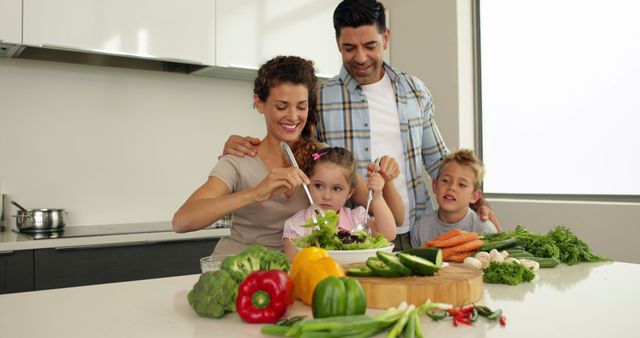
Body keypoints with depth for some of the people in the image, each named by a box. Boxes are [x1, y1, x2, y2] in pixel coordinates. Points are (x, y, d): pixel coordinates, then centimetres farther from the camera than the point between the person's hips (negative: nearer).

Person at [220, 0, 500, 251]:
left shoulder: (415, 91, 8)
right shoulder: (319, 99, -3)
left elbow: (437, 161, 16)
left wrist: (479, 203, 6)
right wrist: (242, 149, -14)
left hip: (416, 235, 3)